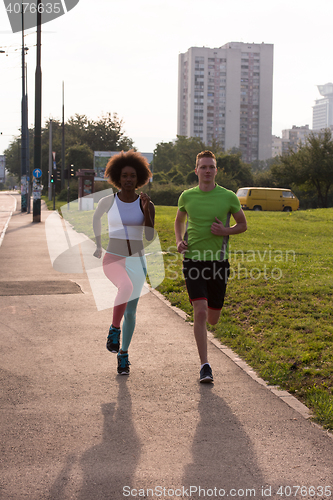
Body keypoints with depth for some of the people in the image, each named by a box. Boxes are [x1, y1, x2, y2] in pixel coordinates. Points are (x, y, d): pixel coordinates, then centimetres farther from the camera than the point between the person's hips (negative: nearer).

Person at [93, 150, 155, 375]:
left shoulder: (146, 205, -3)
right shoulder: (107, 202, -3)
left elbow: (150, 237, -9)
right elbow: (96, 217, 19)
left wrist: (146, 211, -20)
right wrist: (98, 244, 20)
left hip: (137, 262, 2)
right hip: (113, 259, -2)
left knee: (131, 312, 7)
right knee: (126, 287, -36)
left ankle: (124, 353, 29)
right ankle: (115, 328, -15)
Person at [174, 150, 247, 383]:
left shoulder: (228, 197, -2)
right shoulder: (187, 196, 3)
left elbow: (243, 225, 10)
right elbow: (179, 220, 22)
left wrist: (226, 230, -11)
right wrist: (179, 240, 3)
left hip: (218, 261, 1)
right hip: (193, 260, -1)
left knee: (213, 318, 9)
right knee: (200, 312, -15)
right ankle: (205, 365, -7)